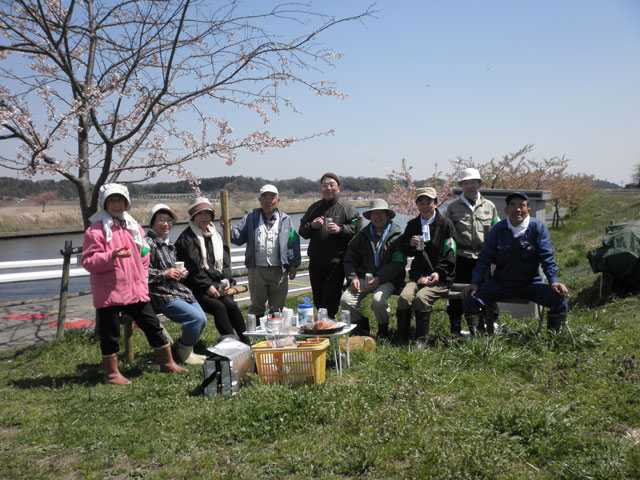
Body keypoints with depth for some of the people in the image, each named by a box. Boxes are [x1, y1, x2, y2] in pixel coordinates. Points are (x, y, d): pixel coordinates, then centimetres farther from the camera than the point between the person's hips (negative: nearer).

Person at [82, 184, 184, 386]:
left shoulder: (134, 227, 13)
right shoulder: (96, 230, -6)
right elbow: (88, 261, -12)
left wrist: (142, 282, 11)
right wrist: (112, 256, -26)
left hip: (136, 291, 5)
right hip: (109, 293, -5)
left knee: (153, 326, 10)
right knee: (110, 334, 4)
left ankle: (167, 363, 23)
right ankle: (112, 373, 21)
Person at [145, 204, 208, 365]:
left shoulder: (169, 244, 19)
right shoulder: (148, 242, -9)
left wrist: (179, 273, 11)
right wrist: (165, 273, -22)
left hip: (178, 289, 9)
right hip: (161, 294, -9)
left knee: (202, 320, 2)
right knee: (196, 318, -21)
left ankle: (185, 349, 23)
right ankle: (184, 353, 2)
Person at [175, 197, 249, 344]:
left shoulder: (215, 235, 18)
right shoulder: (187, 238, -2)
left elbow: (225, 260, 16)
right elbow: (193, 267, -10)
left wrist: (226, 279, -2)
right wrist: (207, 286, -15)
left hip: (217, 284, 5)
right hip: (196, 288, -5)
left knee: (230, 304, -21)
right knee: (219, 307, -27)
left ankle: (246, 343, -21)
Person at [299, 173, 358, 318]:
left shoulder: (347, 207, 3)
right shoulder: (314, 207, 16)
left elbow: (355, 229, -6)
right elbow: (302, 232, 16)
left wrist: (340, 229, -21)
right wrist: (311, 226, -4)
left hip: (336, 263, -5)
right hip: (315, 262, 5)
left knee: (331, 301, -7)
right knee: (317, 300, 12)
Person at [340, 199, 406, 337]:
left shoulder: (397, 235, 3)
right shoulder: (363, 235, 15)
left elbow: (398, 263, -6)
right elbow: (349, 258, 15)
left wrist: (379, 279, -17)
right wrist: (353, 277, -4)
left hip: (388, 279, -4)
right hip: (364, 277, 4)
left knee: (378, 300, -33)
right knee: (345, 300, -20)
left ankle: (383, 330, -3)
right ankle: (362, 329, 3)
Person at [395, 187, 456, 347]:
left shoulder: (446, 224, 3)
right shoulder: (412, 224, 15)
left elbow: (450, 255, -1)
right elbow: (403, 249, 21)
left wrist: (439, 273, -15)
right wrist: (410, 244, -3)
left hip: (440, 277, -3)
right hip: (417, 275, 4)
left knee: (421, 297, -30)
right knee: (404, 296, -25)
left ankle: (421, 340, -14)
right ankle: (401, 338, -12)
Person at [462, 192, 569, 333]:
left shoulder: (538, 228, -3)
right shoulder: (498, 229, 0)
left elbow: (547, 257, -5)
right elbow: (485, 258, 1)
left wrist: (553, 281, -21)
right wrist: (474, 282, -12)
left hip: (530, 283, 0)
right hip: (500, 283, 1)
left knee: (559, 298, -26)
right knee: (470, 298, -22)